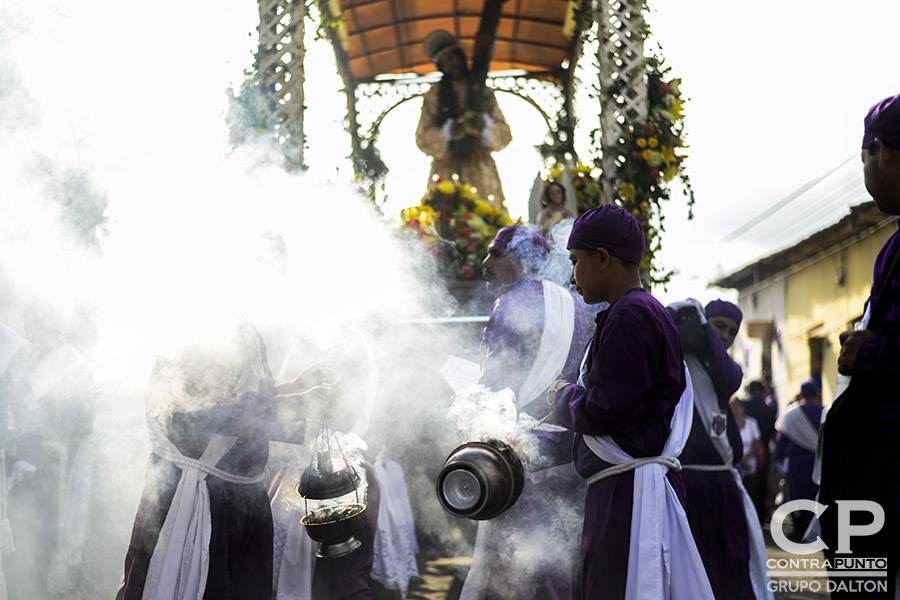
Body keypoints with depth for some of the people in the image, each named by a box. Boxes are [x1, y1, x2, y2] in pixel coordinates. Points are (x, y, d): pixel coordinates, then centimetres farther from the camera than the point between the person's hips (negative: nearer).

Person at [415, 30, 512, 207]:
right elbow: (422, 139, 5)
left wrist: (484, 126, -12)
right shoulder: (433, 96, 14)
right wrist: (450, 132, -13)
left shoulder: (483, 92, 17)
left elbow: (504, 134, 10)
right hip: (446, 172, -1)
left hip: (481, 173, 1)